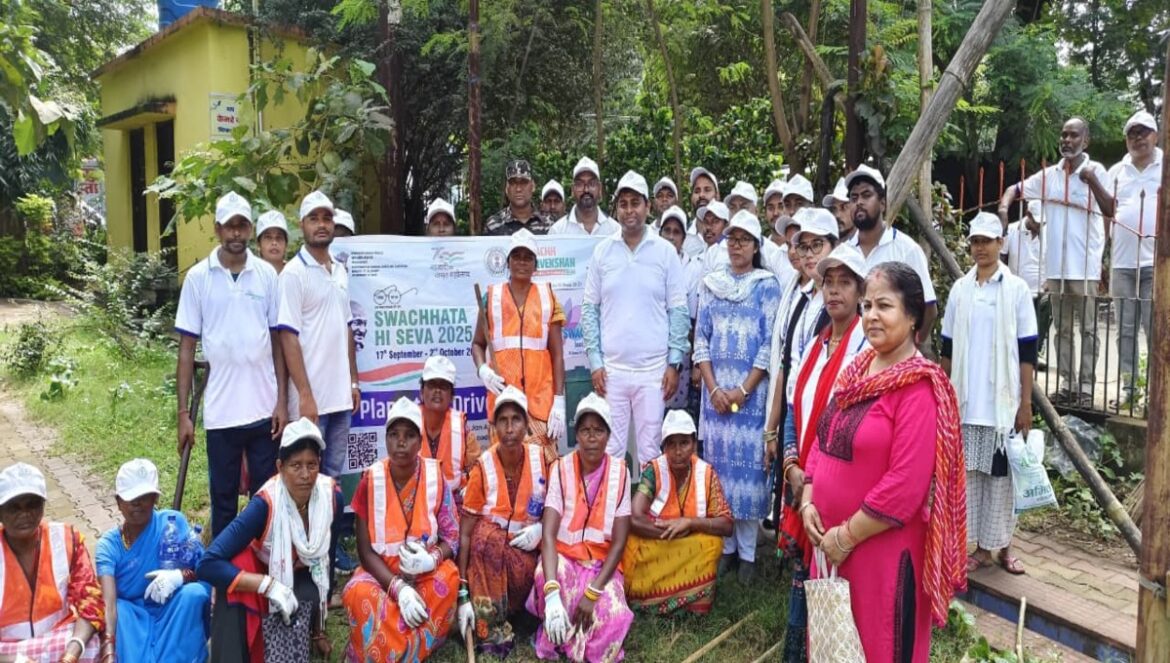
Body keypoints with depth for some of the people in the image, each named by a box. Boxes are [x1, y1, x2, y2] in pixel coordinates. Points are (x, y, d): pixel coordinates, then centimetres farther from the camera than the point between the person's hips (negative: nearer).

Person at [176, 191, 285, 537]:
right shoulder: (198, 277, 0)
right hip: (220, 411, -1)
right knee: (223, 498, 10)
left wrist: (282, 401, 0)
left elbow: (277, 341, 6)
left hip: (264, 408, 1)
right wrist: (183, 412, -2)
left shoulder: (267, 274, 3)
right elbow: (187, 347, 1)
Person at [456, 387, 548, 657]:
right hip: (487, 553, -2)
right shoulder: (483, 469, -16)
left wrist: (541, 528, -17)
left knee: (525, 573, -30)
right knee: (486, 532, -34)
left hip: (525, 550, 3)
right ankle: (491, 629, -26)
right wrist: (463, 594, -24)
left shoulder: (542, 459, -9)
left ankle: (497, 613, 2)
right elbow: (465, 533, -17)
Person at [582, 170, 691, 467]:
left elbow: (678, 310, 2)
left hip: (654, 369, -1)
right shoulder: (602, 251, 5)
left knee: (650, 449, 4)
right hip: (611, 368, 1)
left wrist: (674, 363, -3)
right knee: (610, 448, 5)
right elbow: (589, 308, 6)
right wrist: (595, 362, 0)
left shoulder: (666, 252, 2)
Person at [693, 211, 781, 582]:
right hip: (715, 390, 3)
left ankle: (747, 551, 9)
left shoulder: (768, 287, 1)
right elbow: (701, 340, 6)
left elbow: (770, 345, -5)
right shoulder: (710, 284, 10)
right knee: (717, 461, 6)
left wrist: (742, 391, -12)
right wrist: (713, 388, -5)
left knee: (748, 463, -1)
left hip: (751, 391, -3)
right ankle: (724, 545, 18)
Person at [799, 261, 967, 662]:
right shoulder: (857, 369, 7)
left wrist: (847, 536, -17)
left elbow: (905, 483, -22)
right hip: (831, 541, 7)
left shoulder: (920, 386, -17)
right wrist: (808, 503, 0)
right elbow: (823, 440, 12)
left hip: (883, 548, -7)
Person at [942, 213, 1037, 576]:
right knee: (971, 473, 5)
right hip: (966, 402, 3)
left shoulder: (1017, 289, -2)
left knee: (1001, 473, 5)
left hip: (1002, 402, -3)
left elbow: (1027, 352, -3)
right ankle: (981, 547, 14)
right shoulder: (960, 289, 6)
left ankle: (1003, 546, 18)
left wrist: (1026, 403, -6)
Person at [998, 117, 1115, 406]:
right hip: (1056, 265, 5)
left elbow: (1110, 211, -10)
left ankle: (1086, 386, 4)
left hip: (1085, 266, -4)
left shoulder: (1096, 171, -3)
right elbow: (1015, 189, 12)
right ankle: (1067, 383, 19)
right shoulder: (1049, 174, 8)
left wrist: (1093, 182, -23)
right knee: (1062, 328, 11)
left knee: (1087, 329, 1)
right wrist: (1003, 209, -9)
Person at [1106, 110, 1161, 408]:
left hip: (1156, 261, -3)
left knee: (1155, 329, -3)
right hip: (1121, 262, 3)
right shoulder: (1116, 171, 13)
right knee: (1125, 328, 7)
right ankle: (1128, 386, 15)